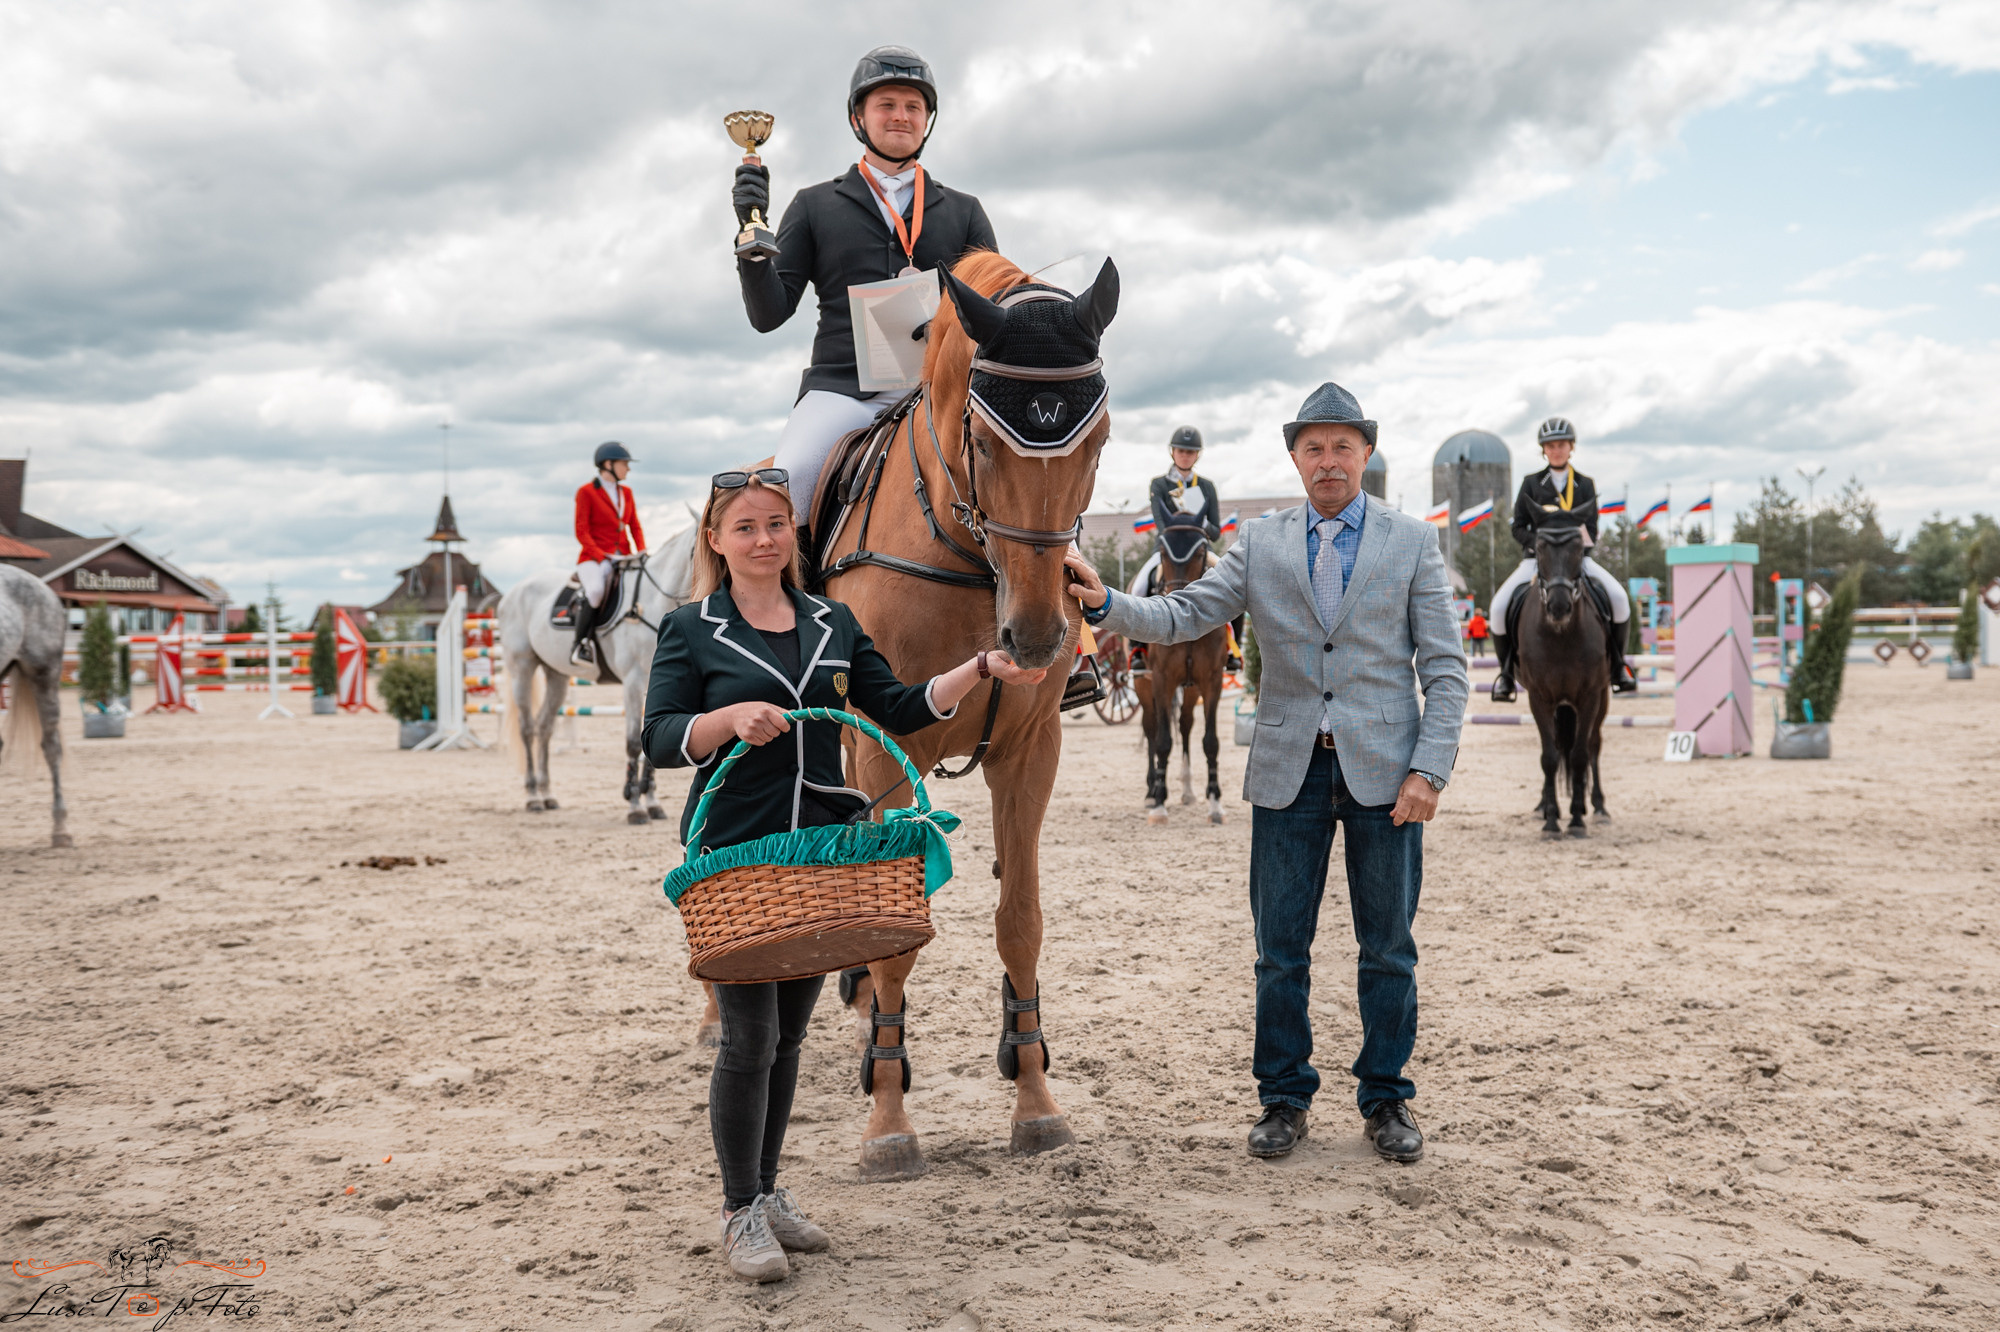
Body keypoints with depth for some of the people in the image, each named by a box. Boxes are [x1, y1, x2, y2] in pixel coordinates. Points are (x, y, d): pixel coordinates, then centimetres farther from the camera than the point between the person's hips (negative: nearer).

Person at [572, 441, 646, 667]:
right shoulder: (586, 492, 0)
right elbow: (582, 532, -5)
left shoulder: (626, 492, 17)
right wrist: (601, 556, -17)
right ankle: (581, 646, -26)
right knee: (596, 589, -35)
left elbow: (635, 526, 19)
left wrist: (641, 551, 0)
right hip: (594, 558, -6)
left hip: (623, 558, 6)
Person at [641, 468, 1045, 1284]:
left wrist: (981, 670, 3)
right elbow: (661, 741, -7)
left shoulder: (833, 624, 12)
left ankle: (769, 1191, 28)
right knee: (749, 1038, -4)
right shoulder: (690, 631, 0)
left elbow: (897, 709, 12)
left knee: (789, 1033, 13)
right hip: (733, 856, -4)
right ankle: (739, 1214, 11)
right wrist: (732, 717, -24)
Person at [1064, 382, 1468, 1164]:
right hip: (1289, 772, 1)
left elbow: (1444, 668, 0)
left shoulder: (1412, 542, 4)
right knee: (1280, 948, 6)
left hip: (1384, 771, -1)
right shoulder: (1260, 544, 8)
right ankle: (1284, 1099, 20)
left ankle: (1385, 1100, 22)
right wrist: (1104, 604, -20)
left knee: (1387, 948, 8)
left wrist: (1430, 769, -10)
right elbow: (1182, 616, -2)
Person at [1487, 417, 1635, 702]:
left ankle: (1617, 665, -4)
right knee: (1499, 606, -24)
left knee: (1619, 599, -23)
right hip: (1536, 557, -1)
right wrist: (1539, 543, -14)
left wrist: (1583, 540, -15)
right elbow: (1518, 527, 4)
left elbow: (1592, 529, 7)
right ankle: (1506, 671, -4)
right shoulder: (1531, 483, 7)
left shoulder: (1585, 485, 10)